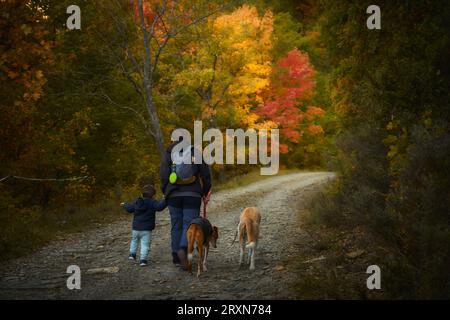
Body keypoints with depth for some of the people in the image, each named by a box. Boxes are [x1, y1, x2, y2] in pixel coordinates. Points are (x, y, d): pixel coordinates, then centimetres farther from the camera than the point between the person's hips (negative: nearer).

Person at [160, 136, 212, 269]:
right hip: (192, 195, -1)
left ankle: (176, 256, 13)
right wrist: (205, 192, 15)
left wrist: (166, 192, 8)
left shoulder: (169, 154, 4)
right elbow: (205, 173, 4)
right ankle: (183, 248, -26)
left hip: (174, 195, 1)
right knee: (189, 224, -1)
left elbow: (164, 176, -3)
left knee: (176, 225, 11)